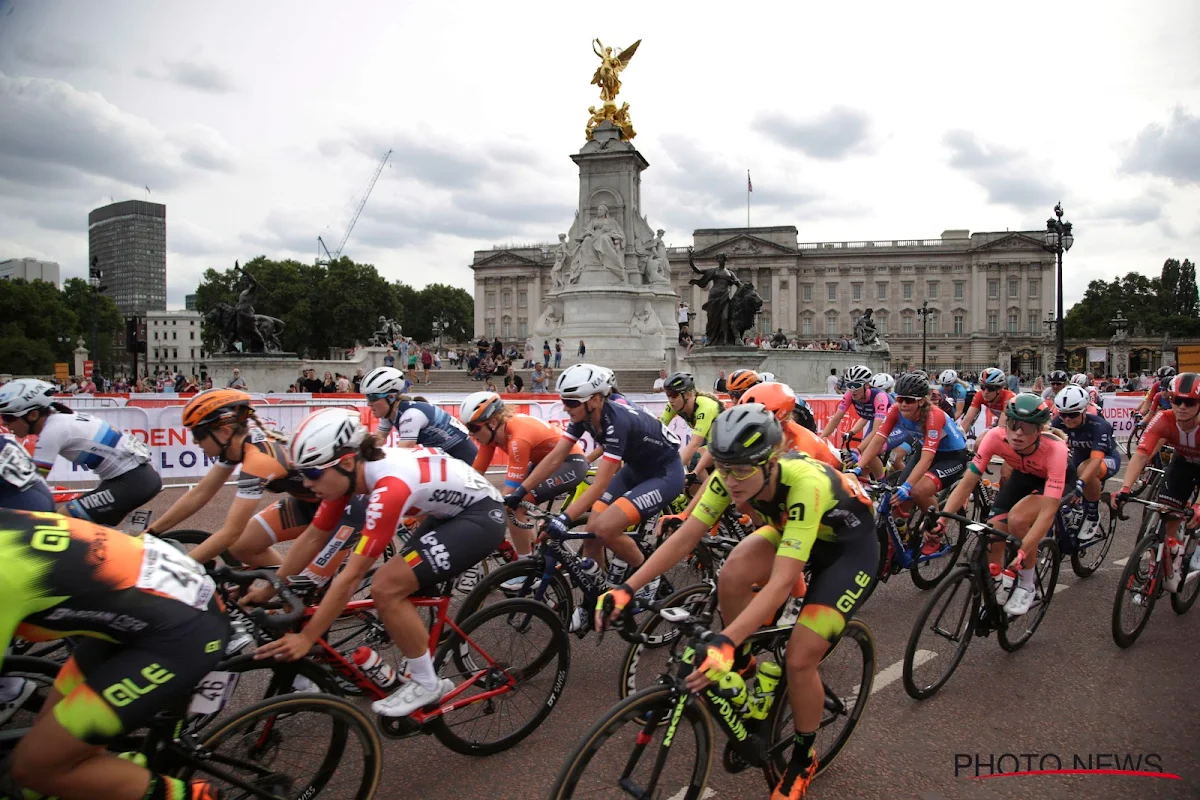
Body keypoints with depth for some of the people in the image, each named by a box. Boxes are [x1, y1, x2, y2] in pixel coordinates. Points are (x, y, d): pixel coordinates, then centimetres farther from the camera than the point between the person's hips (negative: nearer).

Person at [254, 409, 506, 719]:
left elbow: (351, 577, -30)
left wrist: (306, 638, -24)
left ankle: (427, 683, 0)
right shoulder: (355, 469, -9)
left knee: (386, 588, -16)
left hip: (481, 515, -9)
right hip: (449, 510, 9)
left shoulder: (390, 487, -33)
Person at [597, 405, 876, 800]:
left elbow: (781, 582, -45)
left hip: (850, 547, -5)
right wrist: (627, 588, -30)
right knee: (732, 577, -24)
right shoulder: (733, 475, -24)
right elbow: (684, 537, -20)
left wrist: (724, 642, -54)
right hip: (790, 530, 5)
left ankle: (803, 760, 14)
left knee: (799, 659, -15)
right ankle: (741, 665, 5)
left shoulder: (805, 484, -41)